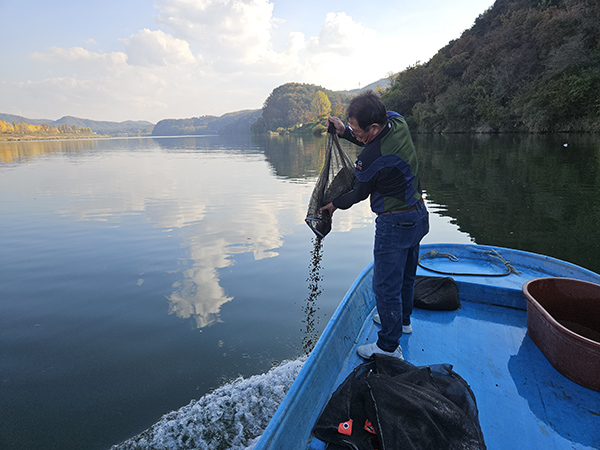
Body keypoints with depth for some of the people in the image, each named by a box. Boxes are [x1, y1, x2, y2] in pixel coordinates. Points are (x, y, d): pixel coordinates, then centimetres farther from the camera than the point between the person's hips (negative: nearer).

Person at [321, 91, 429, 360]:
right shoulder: (398, 122, -5)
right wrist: (345, 132, 6)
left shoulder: (371, 159, -28)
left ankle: (389, 346, 18)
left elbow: (360, 193, -9)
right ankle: (402, 319, 46)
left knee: (386, 286, 3)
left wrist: (335, 205, 9)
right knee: (406, 273, 25)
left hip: (395, 224, -10)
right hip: (418, 215, 10)